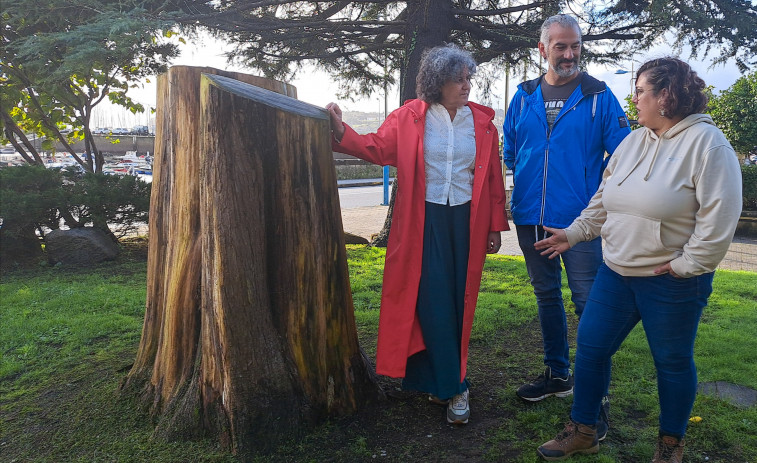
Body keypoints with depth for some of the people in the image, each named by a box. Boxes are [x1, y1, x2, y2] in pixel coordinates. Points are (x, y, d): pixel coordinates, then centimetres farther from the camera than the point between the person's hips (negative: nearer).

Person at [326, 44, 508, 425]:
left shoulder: (482, 121, 5)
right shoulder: (410, 117, 2)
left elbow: (494, 177, 6)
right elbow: (376, 148, -2)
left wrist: (495, 226, 4)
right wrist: (342, 132, -17)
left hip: (465, 221, 2)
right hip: (425, 220, -2)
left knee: (459, 301, 6)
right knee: (433, 300, -5)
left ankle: (438, 380, 23)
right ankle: (454, 387, 8)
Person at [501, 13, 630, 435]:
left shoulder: (599, 95, -2)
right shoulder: (524, 97, 8)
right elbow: (509, 153, 16)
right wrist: (526, 188, 9)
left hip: (580, 220, -4)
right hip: (531, 219, 4)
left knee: (588, 302, -2)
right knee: (547, 296, 15)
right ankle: (557, 374, 33)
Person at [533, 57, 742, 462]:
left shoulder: (707, 142, -12)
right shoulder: (633, 141, 9)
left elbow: (719, 214, -18)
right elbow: (603, 201, 15)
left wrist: (687, 265, -16)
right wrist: (574, 233, 9)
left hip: (671, 282, -6)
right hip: (616, 272, 6)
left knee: (673, 363, 11)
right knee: (590, 347, 7)